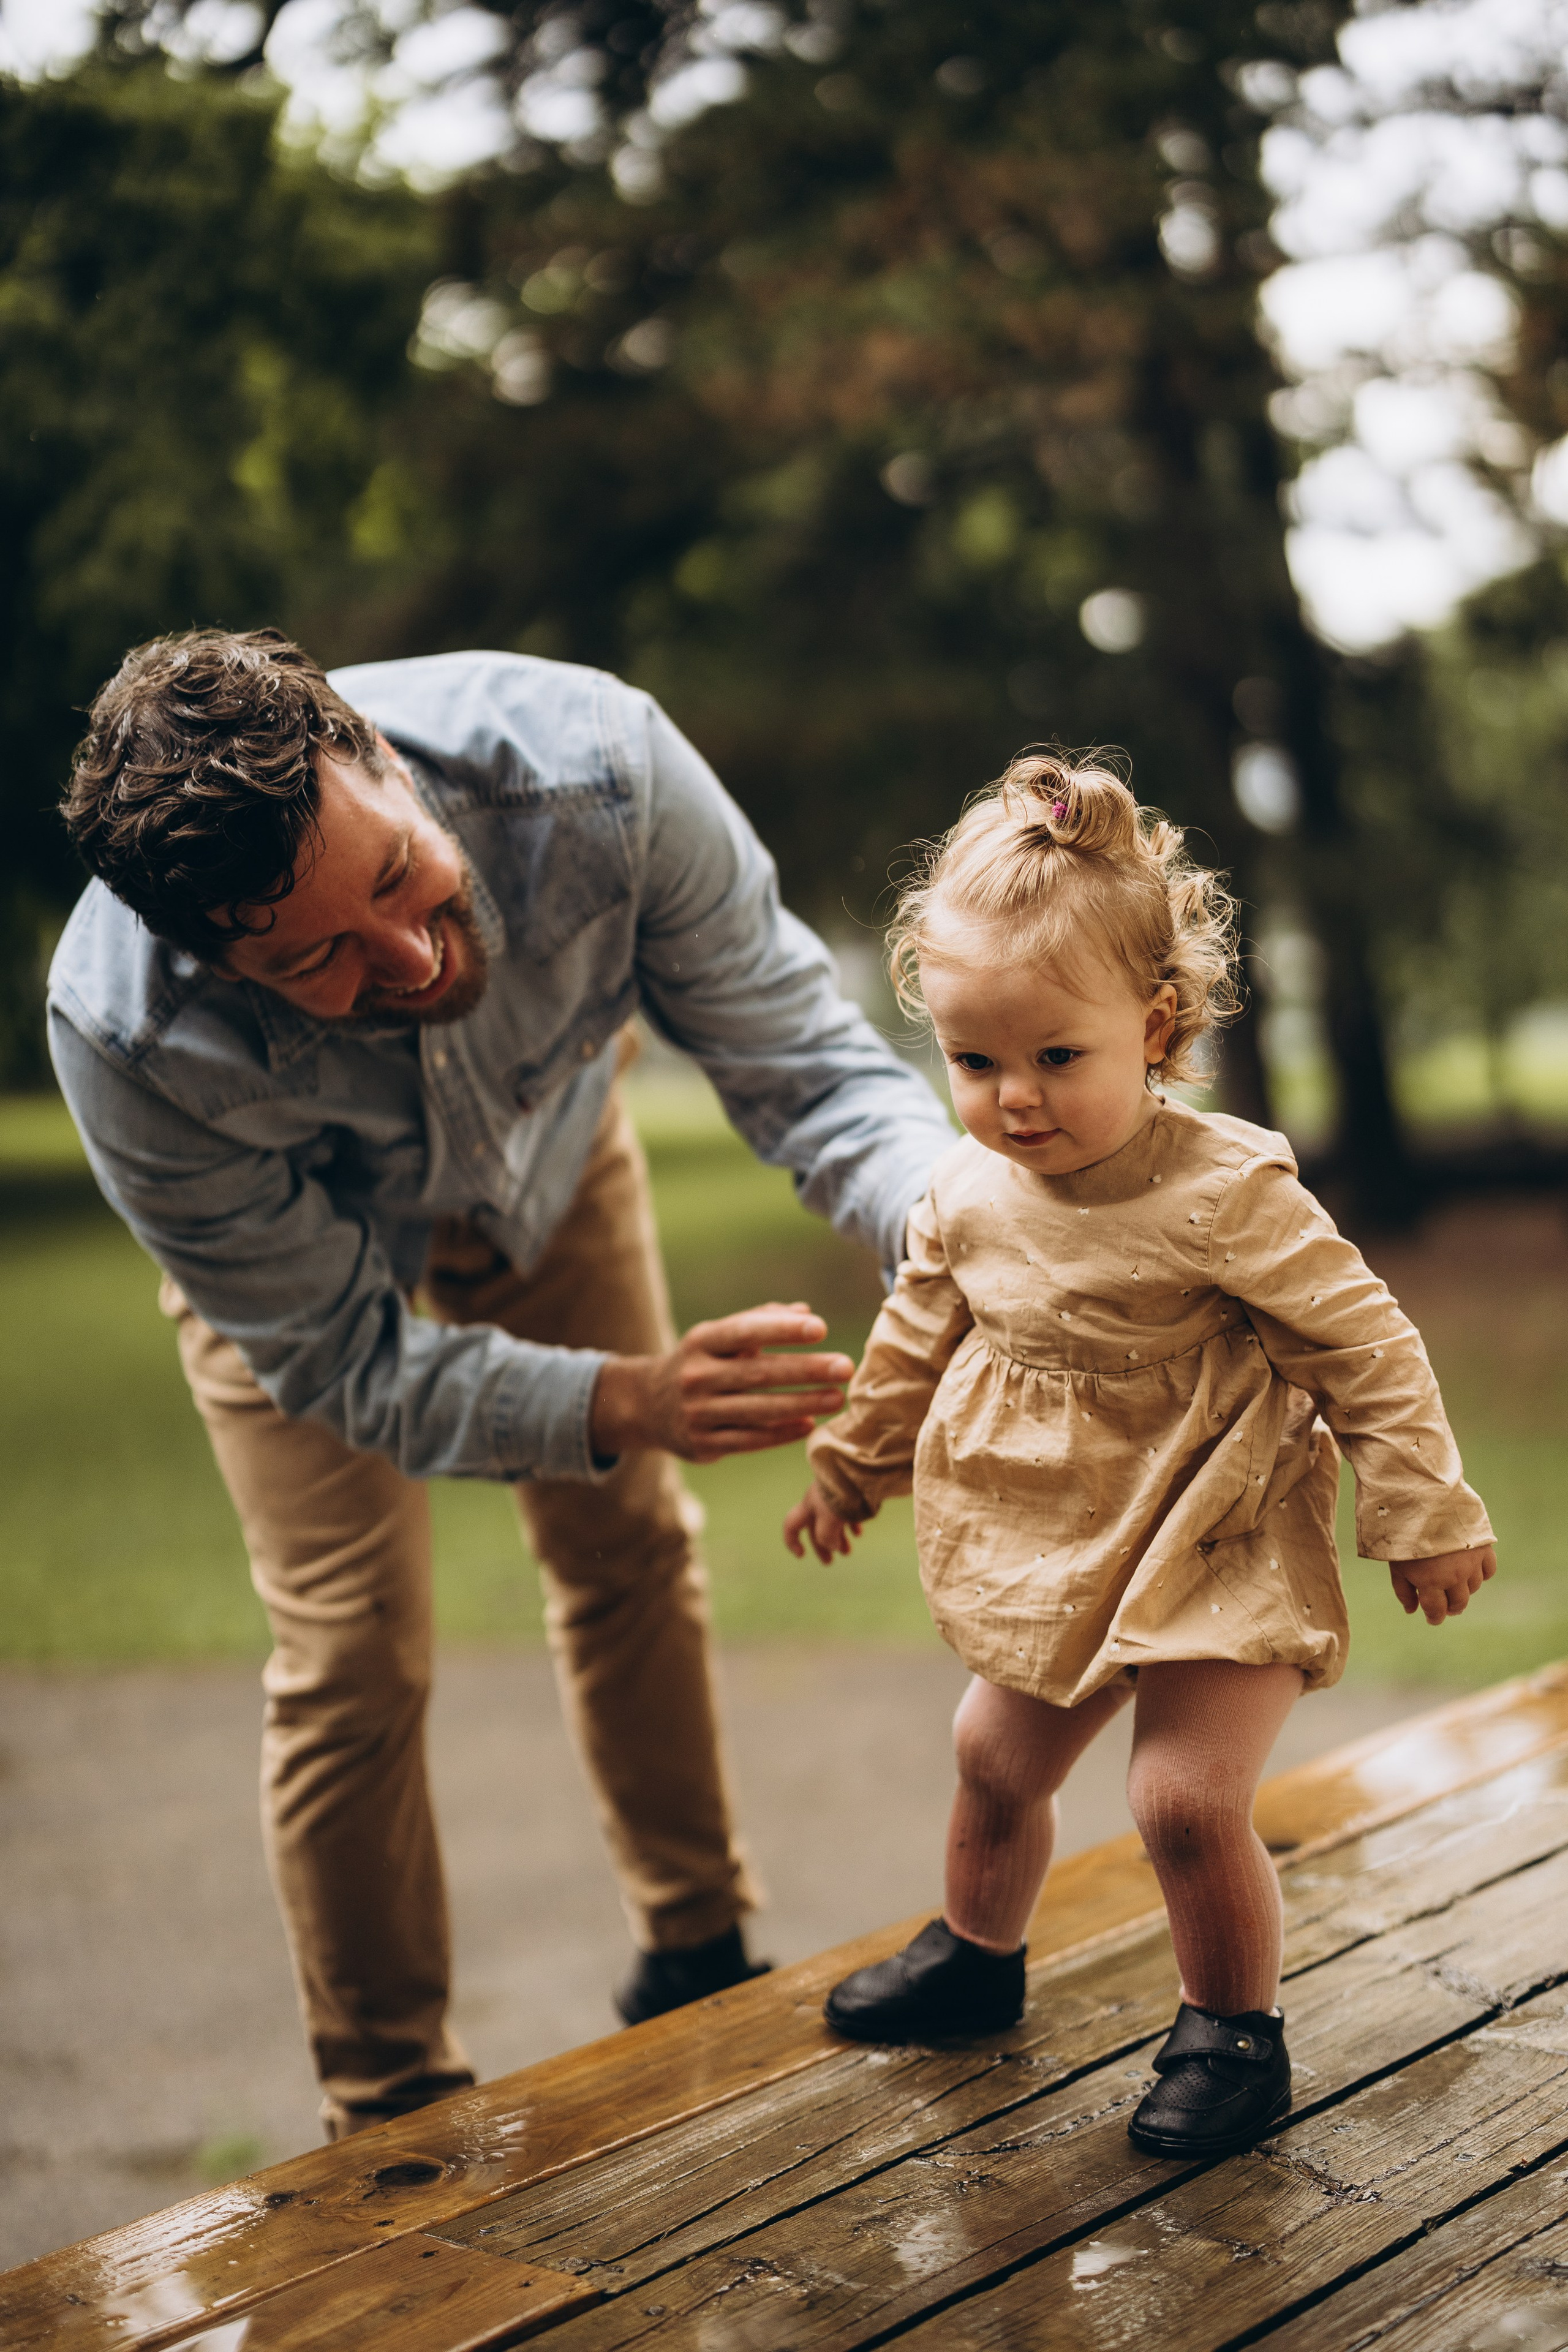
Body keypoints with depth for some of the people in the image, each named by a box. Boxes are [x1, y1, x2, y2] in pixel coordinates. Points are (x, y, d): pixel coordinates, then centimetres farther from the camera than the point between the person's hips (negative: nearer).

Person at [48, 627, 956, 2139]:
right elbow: (343, 1354, -31)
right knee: (352, 1655, -6)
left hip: (548, 1150, 3)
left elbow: (801, 1061, -32)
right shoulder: (127, 1037, -43)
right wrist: (628, 1402, -47)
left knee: (630, 1553, 13)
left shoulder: (590, 765, -42)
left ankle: (694, 1956, 36)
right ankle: (393, 2111, 17)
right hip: (295, 1245, -2)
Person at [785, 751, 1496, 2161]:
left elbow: (1364, 1346, -18)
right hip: (1055, 1559, 6)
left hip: (1220, 1560, -6)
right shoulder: (971, 1194, -6)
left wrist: (1425, 1517, -14)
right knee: (997, 1763, 18)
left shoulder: (1225, 1191, -25)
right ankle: (977, 1955, 45)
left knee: (1187, 1798, -12)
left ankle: (1235, 2032, 14)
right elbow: (920, 1334, 13)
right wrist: (851, 1463, 23)